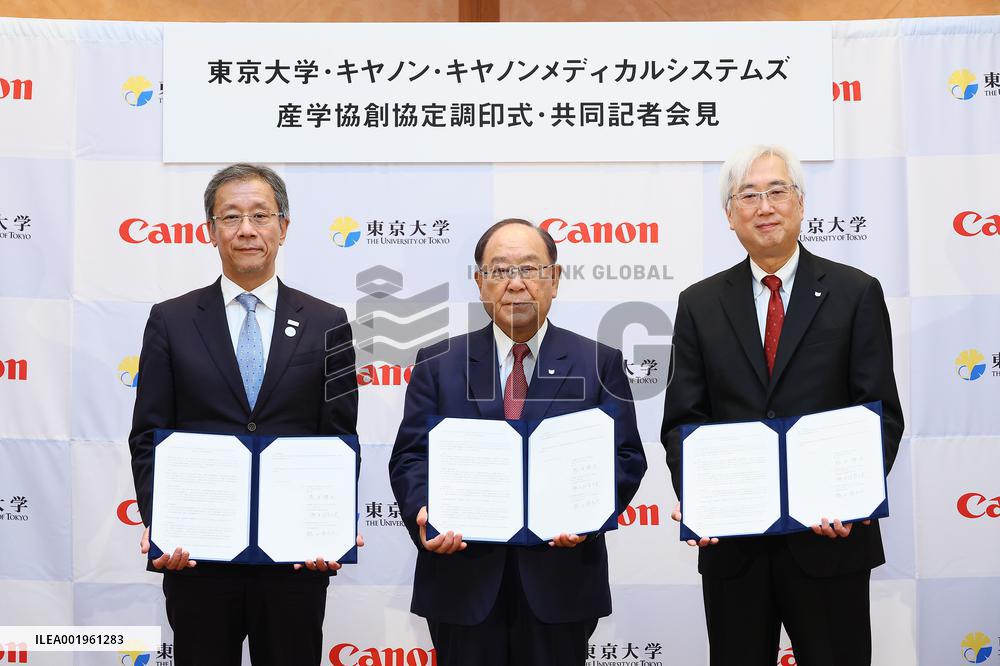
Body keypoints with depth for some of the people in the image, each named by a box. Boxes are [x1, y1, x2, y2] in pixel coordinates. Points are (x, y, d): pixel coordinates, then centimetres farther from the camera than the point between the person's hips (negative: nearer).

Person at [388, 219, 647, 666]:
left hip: (561, 578, 0)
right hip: (462, 577, 1)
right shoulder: (438, 364, 7)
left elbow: (625, 458, 0)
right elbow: (410, 457, 2)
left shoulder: (599, 364, 5)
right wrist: (423, 513, -17)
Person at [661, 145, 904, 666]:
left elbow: (881, 413, -3)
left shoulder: (856, 294, 2)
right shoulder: (700, 304, 6)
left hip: (829, 535, -1)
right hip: (731, 542, 2)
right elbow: (682, 421, 3)